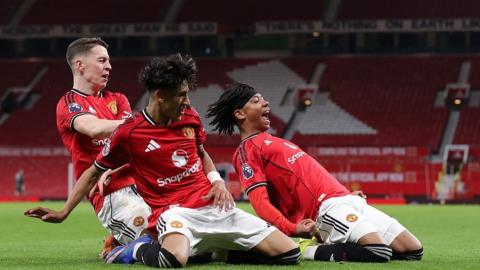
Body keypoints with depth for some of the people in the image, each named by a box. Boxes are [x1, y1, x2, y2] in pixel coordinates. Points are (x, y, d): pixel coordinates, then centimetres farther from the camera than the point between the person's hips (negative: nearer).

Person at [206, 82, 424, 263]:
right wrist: (292, 228, -27)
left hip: (348, 201, 9)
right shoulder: (247, 150, -2)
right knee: (379, 251, -31)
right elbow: (260, 202, -14)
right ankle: (312, 252, -11)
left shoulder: (273, 142, 27)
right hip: (328, 207, -9)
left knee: (413, 251, 3)